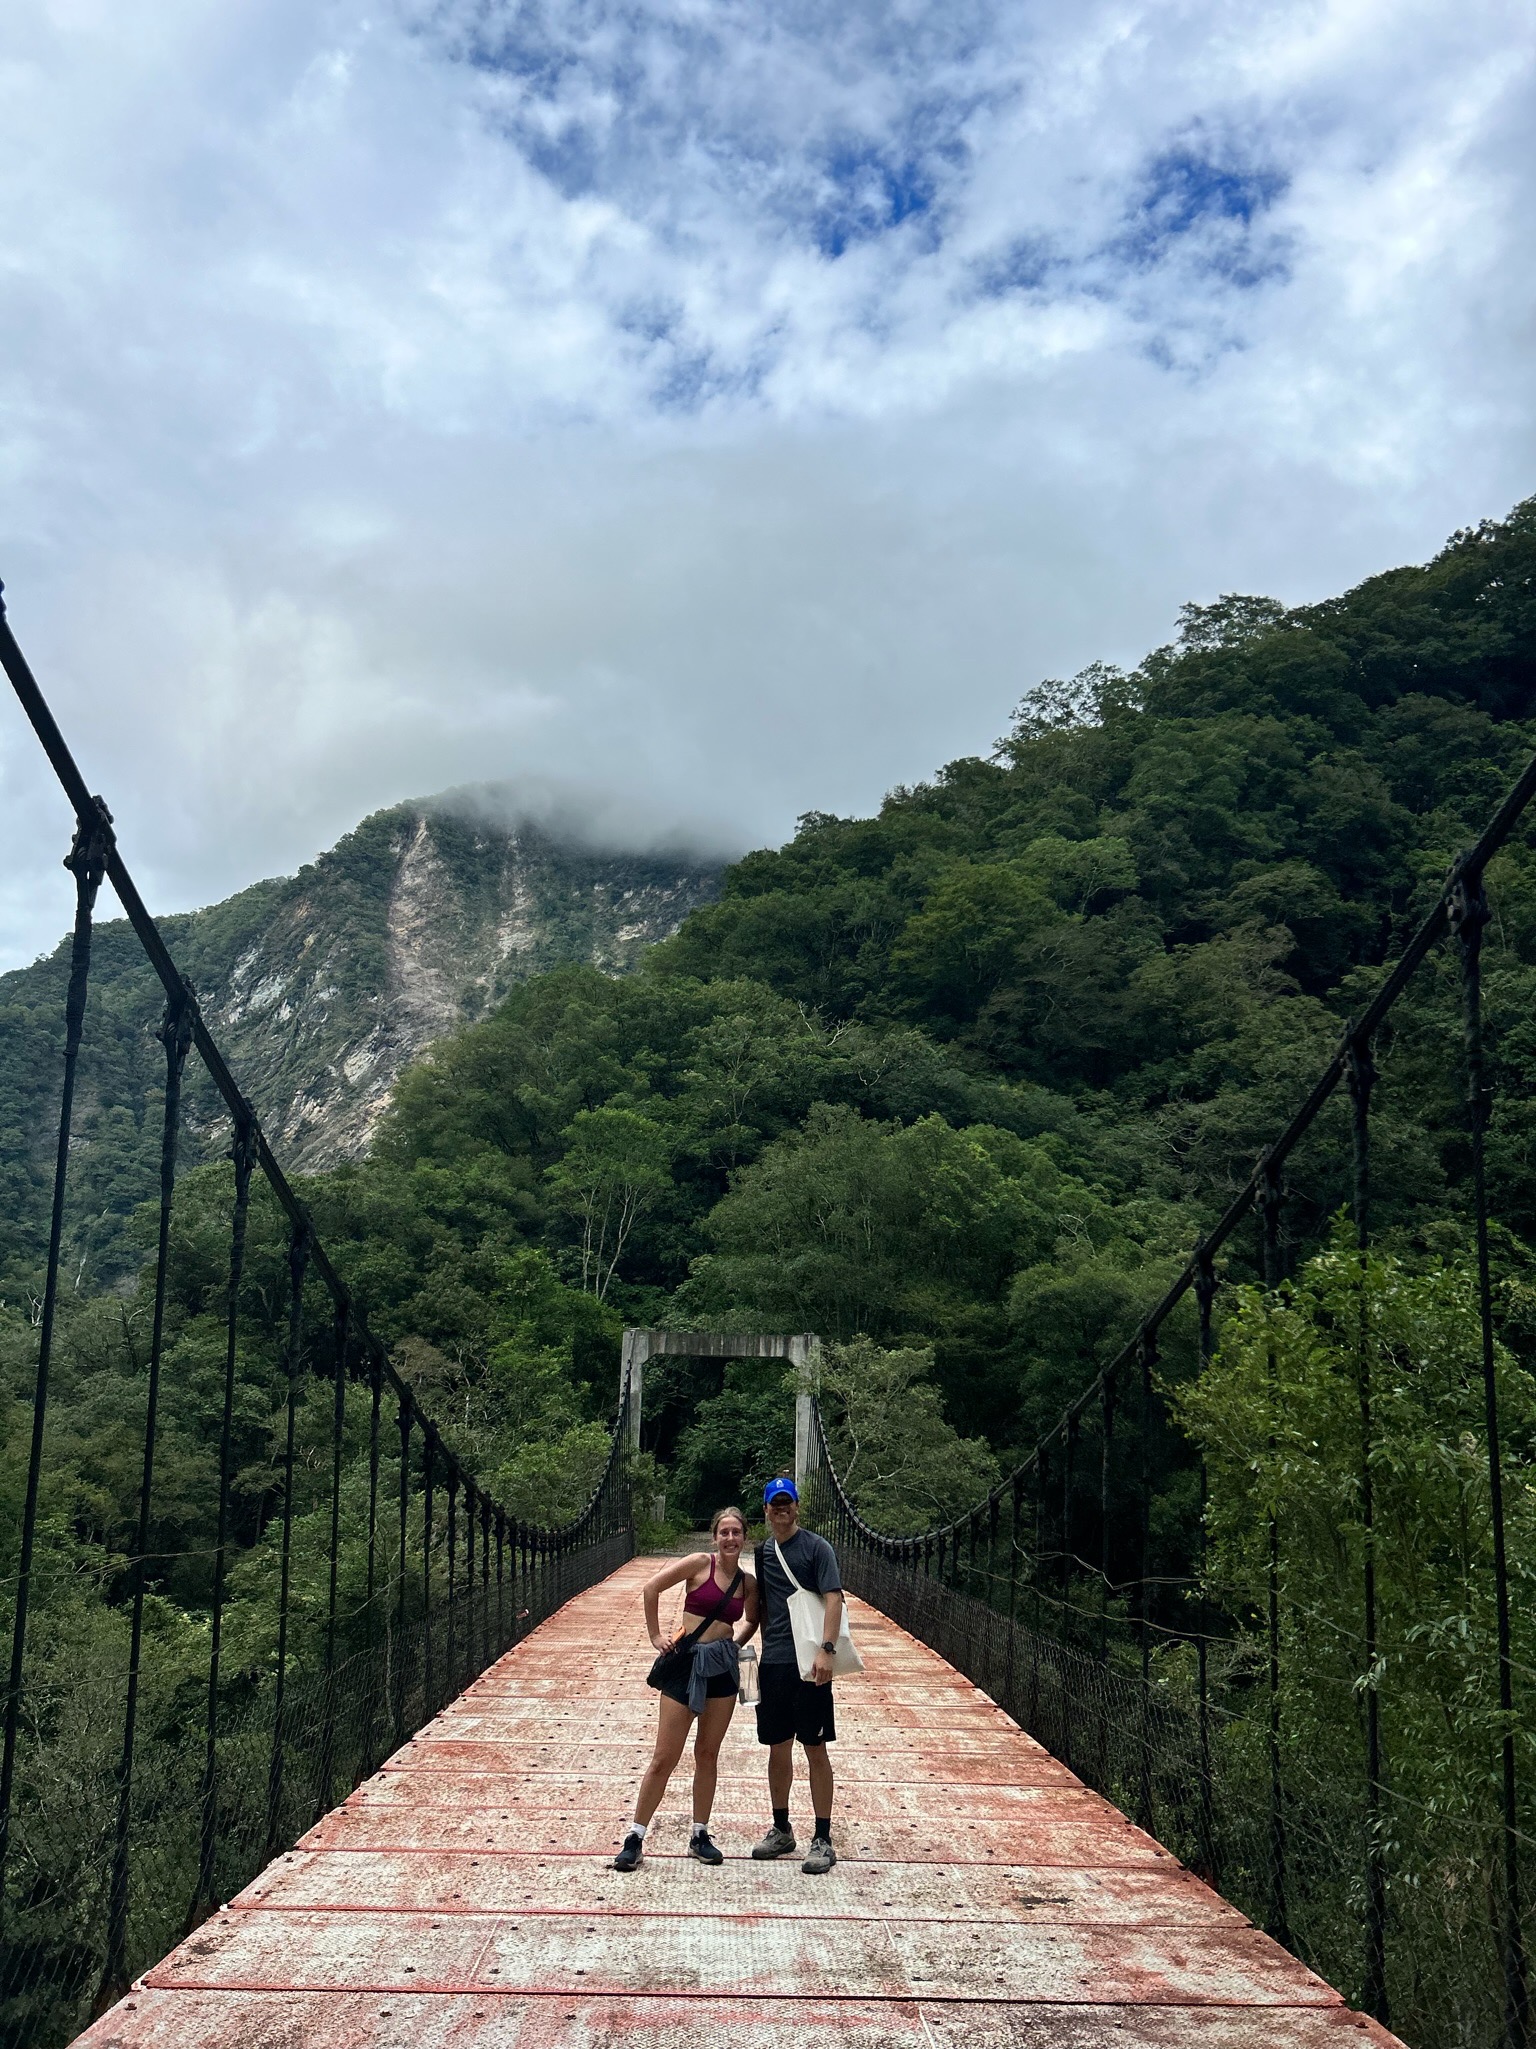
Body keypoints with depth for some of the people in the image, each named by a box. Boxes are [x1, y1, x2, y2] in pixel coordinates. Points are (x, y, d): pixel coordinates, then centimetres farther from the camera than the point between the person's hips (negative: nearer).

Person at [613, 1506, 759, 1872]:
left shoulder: (748, 1582, 5)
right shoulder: (700, 1563, -8)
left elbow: (753, 1620, 24)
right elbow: (651, 1588, -11)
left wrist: (735, 1645, 9)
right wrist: (656, 1636, -8)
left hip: (724, 1667, 4)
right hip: (687, 1664, -4)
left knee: (707, 1755, 11)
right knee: (664, 1759, -1)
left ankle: (700, 1836, 22)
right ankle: (634, 1838, 8)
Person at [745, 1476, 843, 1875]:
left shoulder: (816, 1547, -6)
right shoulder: (763, 1551, 12)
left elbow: (834, 1599, -14)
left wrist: (826, 1649, -24)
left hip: (808, 1662, -6)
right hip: (772, 1660, 6)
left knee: (814, 1749, -1)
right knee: (778, 1748, 13)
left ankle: (823, 1839, 7)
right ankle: (781, 1831, 26)